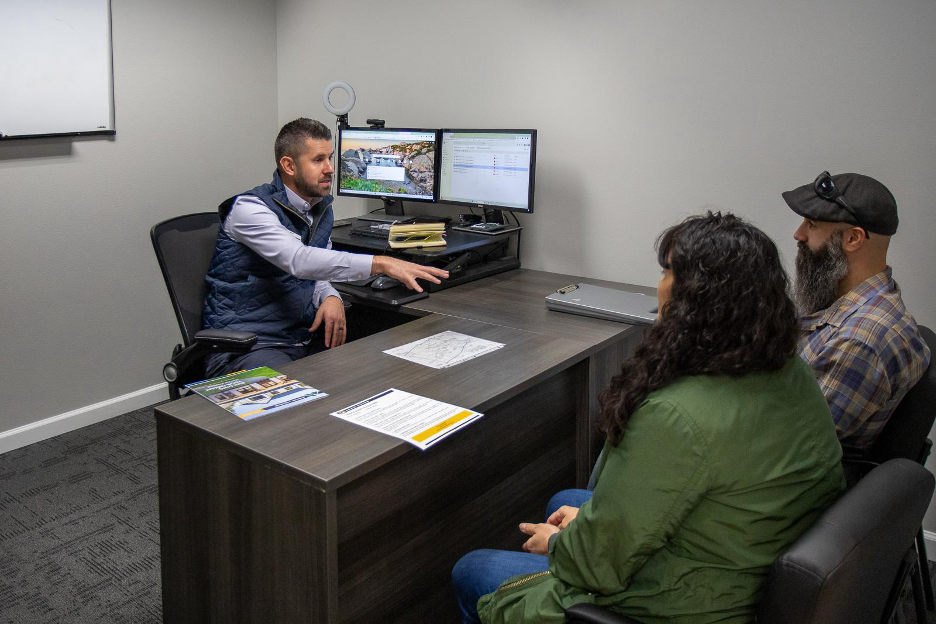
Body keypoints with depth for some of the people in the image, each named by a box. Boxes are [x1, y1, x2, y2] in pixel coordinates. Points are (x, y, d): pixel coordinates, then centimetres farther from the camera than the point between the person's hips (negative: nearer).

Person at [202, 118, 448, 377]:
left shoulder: (322, 210, 10)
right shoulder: (250, 207, -15)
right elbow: (298, 260, -31)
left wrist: (331, 298, -8)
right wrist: (381, 264, -38)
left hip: (302, 340, 8)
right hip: (244, 347, -7)